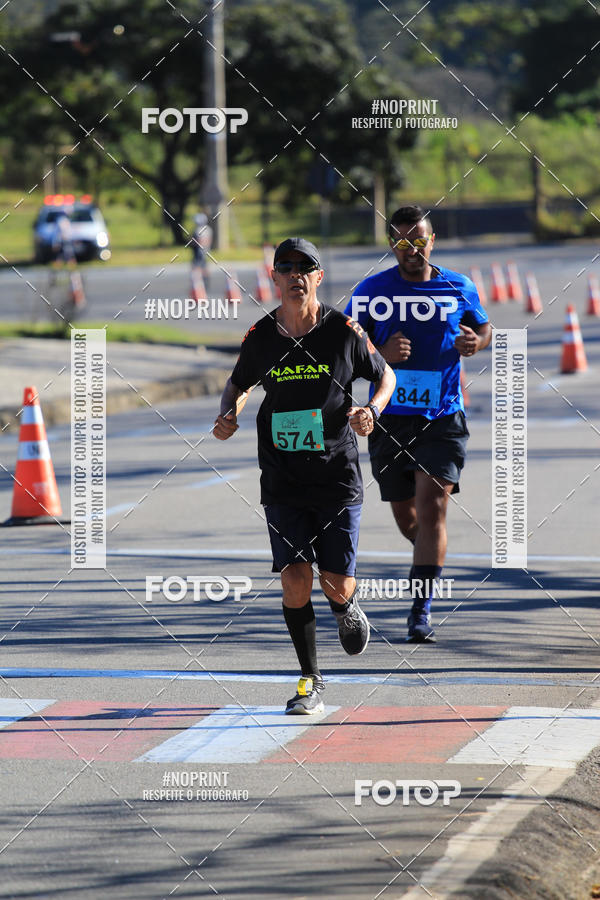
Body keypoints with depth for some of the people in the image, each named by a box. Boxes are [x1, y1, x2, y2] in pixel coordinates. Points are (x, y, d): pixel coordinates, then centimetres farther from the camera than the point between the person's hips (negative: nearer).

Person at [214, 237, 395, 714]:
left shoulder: (344, 331, -5)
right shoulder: (260, 337, 0)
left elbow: (385, 375, 10)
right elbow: (239, 383, 18)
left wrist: (371, 410, -10)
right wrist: (228, 415, -3)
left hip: (338, 477, -1)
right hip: (283, 482, 1)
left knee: (337, 586, -3)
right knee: (295, 578, -8)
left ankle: (346, 609, 36)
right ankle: (310, 683, 5)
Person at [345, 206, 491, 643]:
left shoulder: (460, 289, 2)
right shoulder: (371, 291, -1)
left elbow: (484, 327, 18)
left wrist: (475, 342, -6)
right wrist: (382, 355, -18)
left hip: (442, 419, -1)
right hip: (389, 420, 1)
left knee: (432, 508, -15)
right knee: (406, 516, 11)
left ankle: (421, 610, -15)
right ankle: (432, 557, 44)